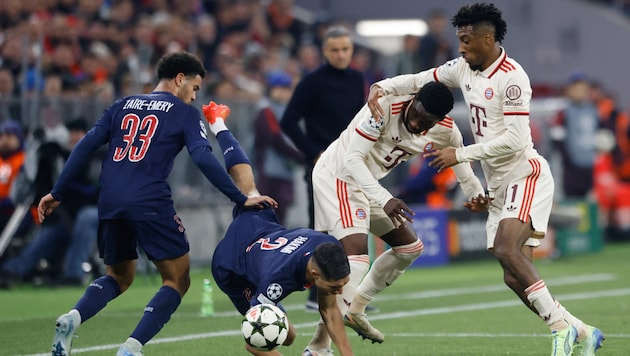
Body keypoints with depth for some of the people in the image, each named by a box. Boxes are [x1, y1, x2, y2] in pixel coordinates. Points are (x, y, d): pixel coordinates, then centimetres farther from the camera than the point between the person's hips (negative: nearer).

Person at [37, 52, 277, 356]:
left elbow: (86, 146, 13)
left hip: (110, 203, 5)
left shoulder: (123, 106, 21)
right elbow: (203, 159, -6)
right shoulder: (184, 113, 8)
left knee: (119, 276, 24)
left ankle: (73, 318, -4)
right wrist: (241, 199, -3)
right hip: (151, 204, -5)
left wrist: (57, 193, 15)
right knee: (178, 280, 6)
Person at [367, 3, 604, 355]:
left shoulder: (512, 78, -16)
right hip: (499, 184, 8)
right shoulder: (463, 69, 8)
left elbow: (514, 140, -21)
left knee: (506, 250, -28)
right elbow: (419, 80, 21)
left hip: (526, 175, -8)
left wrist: (460, 154, -17)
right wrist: (381, 87, 3)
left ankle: (561, 327, -22)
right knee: (515, 279, 0)